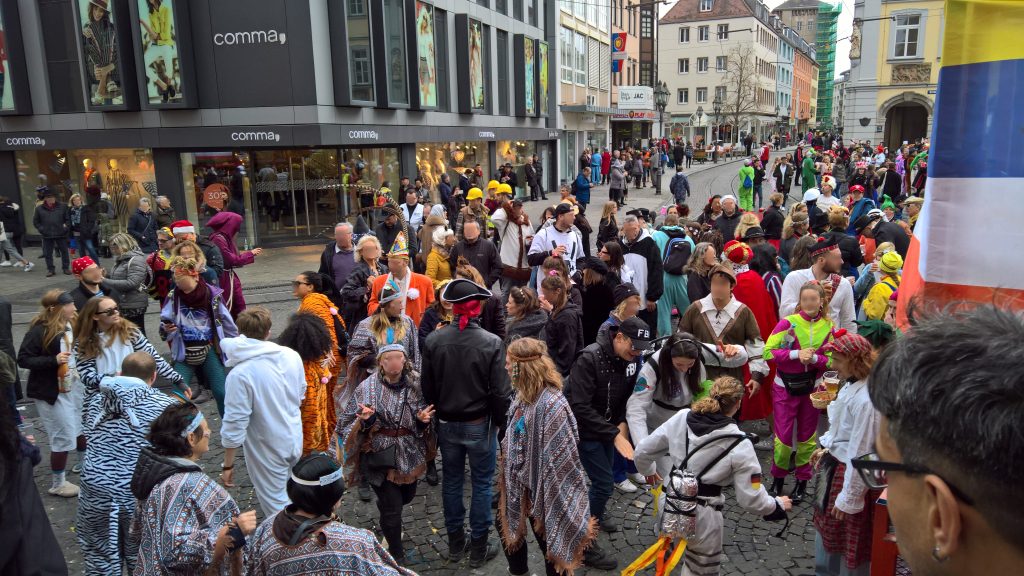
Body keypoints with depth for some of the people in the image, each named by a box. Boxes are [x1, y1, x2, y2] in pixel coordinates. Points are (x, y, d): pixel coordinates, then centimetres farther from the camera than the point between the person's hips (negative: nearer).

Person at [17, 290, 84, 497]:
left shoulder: (71, 325, -1)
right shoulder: (39, 331, -19)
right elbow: (23, 360, -17)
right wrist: (54, 360, -26)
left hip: (74, 385, 7)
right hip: (52, 391, -7)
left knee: (84, 424, 19)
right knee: (64, 436, -1)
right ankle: (57, 483, 17)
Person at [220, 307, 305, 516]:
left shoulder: (239, 375, -26)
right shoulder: (292, 356, -10)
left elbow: (235, 425, -22)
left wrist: (228, 465, -10)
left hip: (267, 450, -5)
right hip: (295, 440, 6)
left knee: (275, 505, 13)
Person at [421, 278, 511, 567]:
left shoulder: (434, 340, -11)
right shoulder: (491, 343, -19)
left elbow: (427, 387, -3)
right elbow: (500, 392, -14)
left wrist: (437, 413, 13)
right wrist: (499, 422, 2)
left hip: (447, 424, 3)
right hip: (480, 425, -3)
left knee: (451, 482, 18)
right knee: (481, 484, 13)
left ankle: (455, 544, 33)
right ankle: (479, 548, 24)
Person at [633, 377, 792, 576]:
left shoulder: (681, 418, -7)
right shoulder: (739, 446, -17)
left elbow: (641, 452, 1)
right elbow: (751, 499, -11)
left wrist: (649, 470, 23)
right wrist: (778, 505, 9)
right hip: (701, 517, -4)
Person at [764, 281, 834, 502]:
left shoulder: (828, 326, -1)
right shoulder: (788, 322, -11)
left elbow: (831, 360, -1)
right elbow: (768, 351, -15)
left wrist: (813, 358, -20)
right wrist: (796, 354, -24)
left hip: (812, 388, 3)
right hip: (785, 387, -3)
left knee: (807, 435, 12)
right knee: (783, 435, 1)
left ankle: (802, 481, 27)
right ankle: (778, 478, 22)